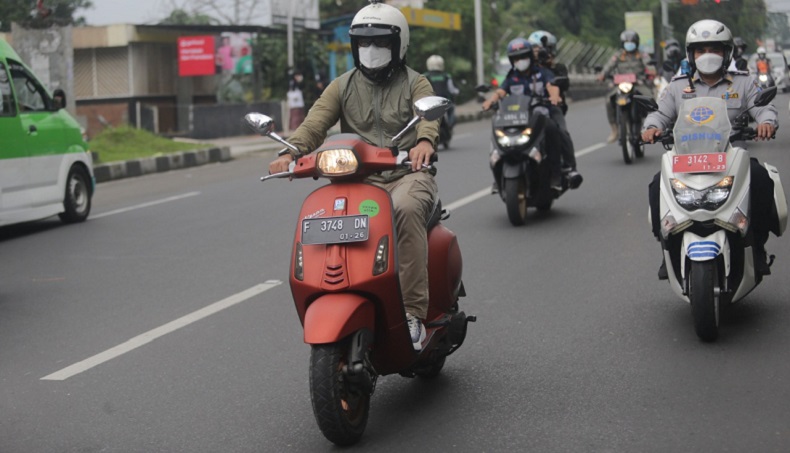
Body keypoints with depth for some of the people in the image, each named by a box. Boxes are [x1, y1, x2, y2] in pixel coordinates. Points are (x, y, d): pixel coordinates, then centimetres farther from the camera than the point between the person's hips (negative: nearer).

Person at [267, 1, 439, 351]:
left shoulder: (414, 82, 8)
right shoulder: (343, 86, 16)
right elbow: (315, 122, -1)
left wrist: (424, 141, -40)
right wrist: (290, 152, -23)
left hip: (408, 174, -3)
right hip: (361, 179, 3)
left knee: (406, 208, -37)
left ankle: (414, 313, -33)